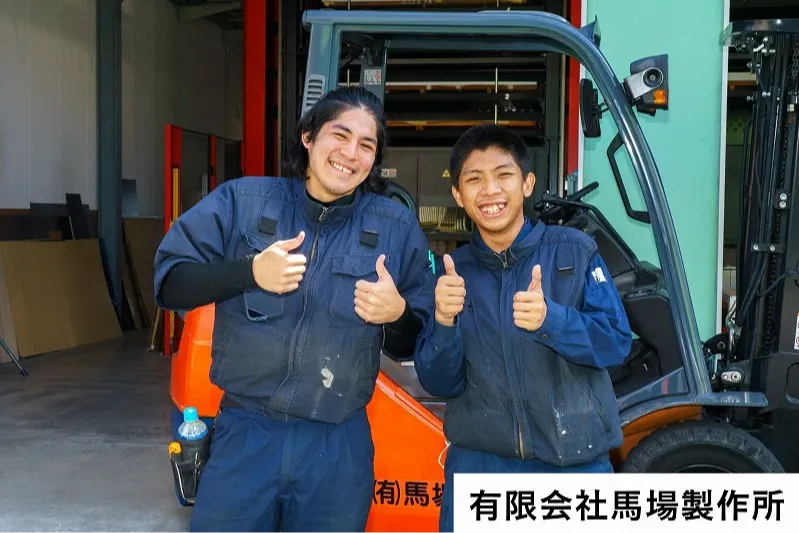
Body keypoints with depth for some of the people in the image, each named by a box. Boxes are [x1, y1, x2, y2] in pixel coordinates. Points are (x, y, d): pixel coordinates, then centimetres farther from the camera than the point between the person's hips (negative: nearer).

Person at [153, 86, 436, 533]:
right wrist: (249, 272, -16)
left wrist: (397, 314, -16)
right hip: (246, 433, 0)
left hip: (340, 446, 1)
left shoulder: (398, 227, 2)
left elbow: (416, 345, 7)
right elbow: (169, 282, -2)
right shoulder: (242, 200, 0)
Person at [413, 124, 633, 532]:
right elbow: (439, 383, -2)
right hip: (479, 462, 1)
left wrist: (550, 320, -25)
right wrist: (443, 321, -20)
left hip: (574, 461, -1)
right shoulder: (452, 271, 1)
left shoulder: (574, 250, -3)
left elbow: (617, 341, -8)